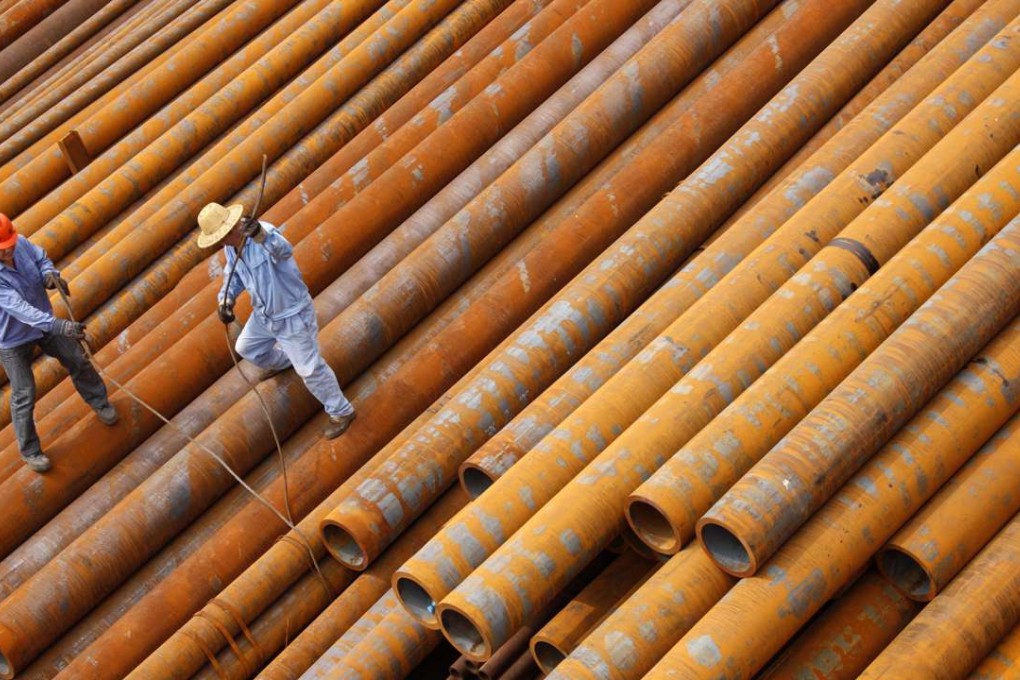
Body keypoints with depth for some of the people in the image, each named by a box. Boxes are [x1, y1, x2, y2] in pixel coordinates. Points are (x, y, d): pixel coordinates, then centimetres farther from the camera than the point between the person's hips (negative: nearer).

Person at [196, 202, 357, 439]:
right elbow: (233, 274, 9)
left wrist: (261, 235, -80)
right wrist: (225, 300, -11)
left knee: (310, 368, 1)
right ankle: (280, 362, 60)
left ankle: (341, 412, 21)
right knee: (247, 348, 28)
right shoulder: (230, 244, -8)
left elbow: (284, 250, -58)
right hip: (264, 313, 8)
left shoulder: (265, 234, -34)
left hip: (292, 315, -8)